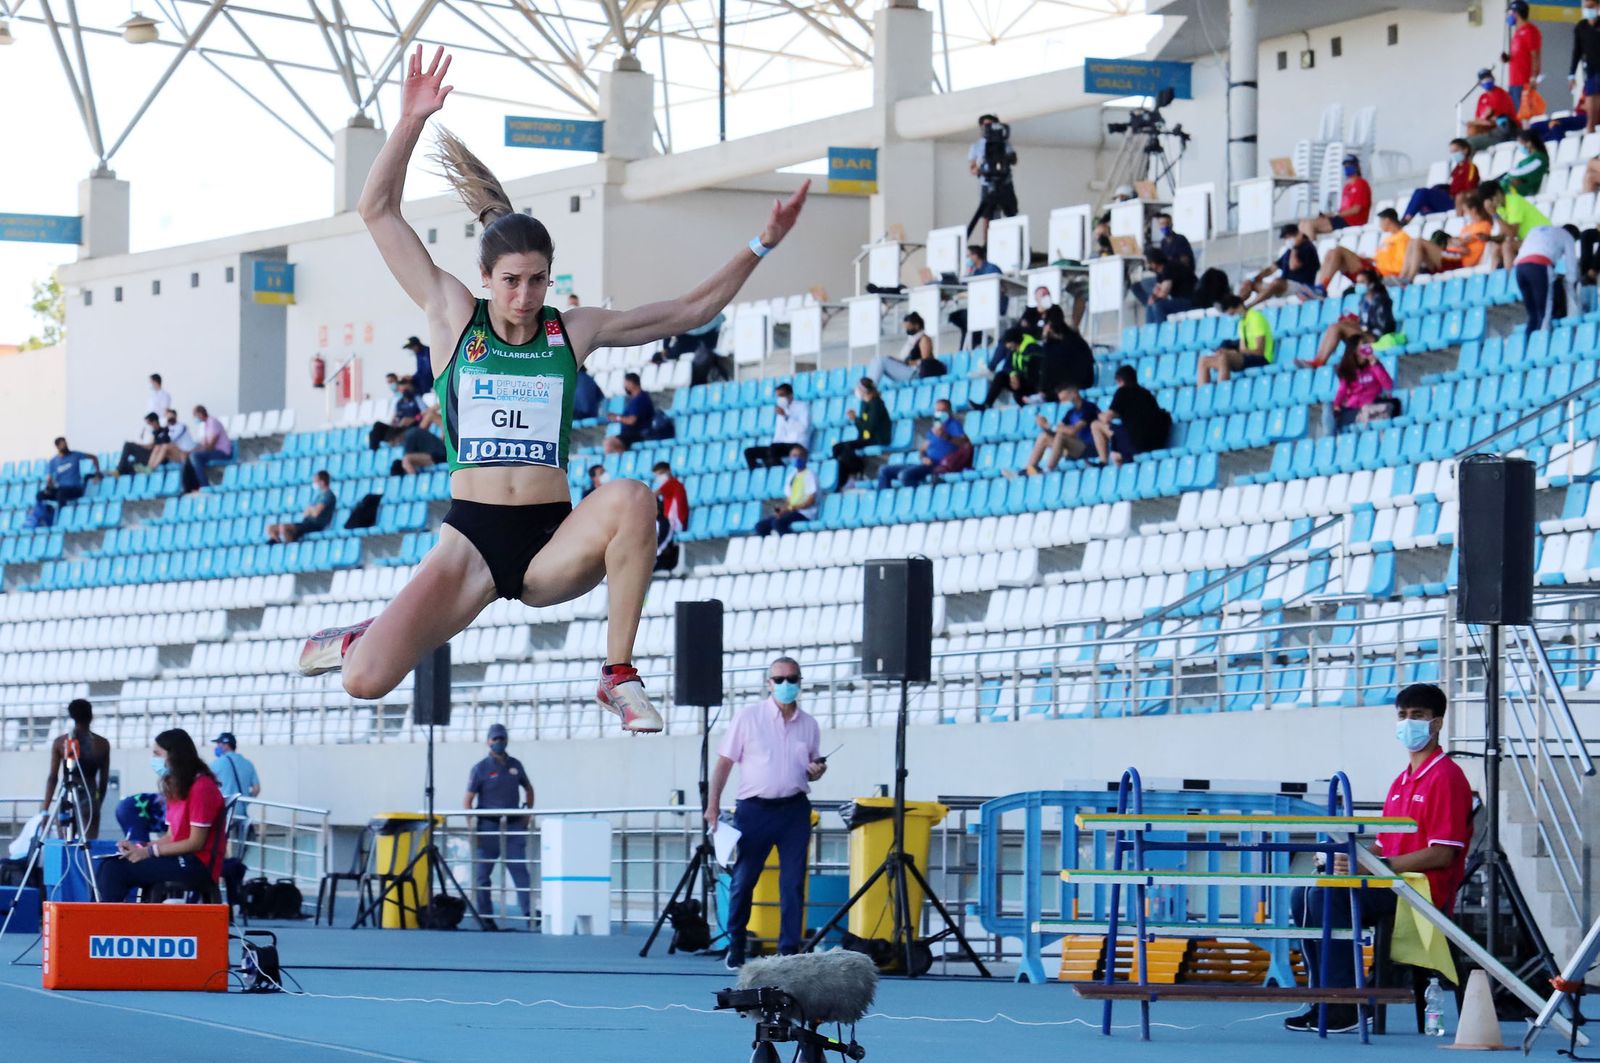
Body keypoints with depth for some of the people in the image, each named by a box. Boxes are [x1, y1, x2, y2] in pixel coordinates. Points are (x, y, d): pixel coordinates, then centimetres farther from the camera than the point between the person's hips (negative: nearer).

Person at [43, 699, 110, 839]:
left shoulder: (60, 742, 2)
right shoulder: (102, 744, 3)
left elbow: (53, 777, -2)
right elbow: (104, 779, 7)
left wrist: (45, 808, -2)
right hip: (90, 798, -1)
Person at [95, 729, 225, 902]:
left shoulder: (201, 786, -11)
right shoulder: (176, 788, 17)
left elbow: (196, 842, -15)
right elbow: (172, 837, 15)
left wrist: (150, 851, -15)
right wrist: (140, 847, -3)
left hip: (198, 867, -9)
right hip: (180, 860, 9)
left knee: (117, 870, -19)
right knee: (109, 866, -6)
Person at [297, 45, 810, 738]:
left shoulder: (572, 331, 9)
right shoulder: (454, 317, 5)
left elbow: (692, 311, 15)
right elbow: (378, 212, 3)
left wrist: (762, 245, 7)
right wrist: (409, 122, -6)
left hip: (554, 545, 1)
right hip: (471, 540, -1)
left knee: (632, 498, -34)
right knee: (367, 681, -19)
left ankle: (619, 677, -20)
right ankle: (358, 641, 23)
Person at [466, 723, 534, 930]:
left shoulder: (515, 765, 10)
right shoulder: (480, 769, -1)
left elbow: (528, 789, 26)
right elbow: (468, 801, -2)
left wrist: (527, 815, 13)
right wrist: (473, 830, -11)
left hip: (513, 827, 2)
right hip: (488, 827, -2)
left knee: (520, 871, -7)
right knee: (482, 874, 1)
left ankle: (529, 914, -11)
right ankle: (485, 918, 8)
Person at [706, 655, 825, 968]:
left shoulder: (808, 724, 10)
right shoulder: (749, 717, 0)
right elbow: (725, 762, 1)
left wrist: (817, 771, -3)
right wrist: (713, 804, -5)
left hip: (795, 810, 2)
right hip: (755, 810, -2)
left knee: (793, 883, -2)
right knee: (743, 881, 3)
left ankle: (789, 951, 3)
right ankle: (735, 948, 17)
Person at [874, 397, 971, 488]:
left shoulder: (953, 424, 0)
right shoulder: (932, 428, 23)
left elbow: (965, 443, -16)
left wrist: (946, 436, -33)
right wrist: (923, 457, -1)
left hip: (938, 465, -9)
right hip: (925, 463, 9)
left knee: (905, 474, -35)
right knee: (884, 471, 5)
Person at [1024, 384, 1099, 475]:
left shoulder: (1089, 408, -11)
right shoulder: (1071, 412, 12)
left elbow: (1073, 431, -21)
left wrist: (1049, 427, -15)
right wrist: (1046, 428, -13)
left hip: (1089, 448, -8)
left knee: (1060, 435, -30)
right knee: (1044, 436, -3)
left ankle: (1049, 470, -31)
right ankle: (1029, 469, -12)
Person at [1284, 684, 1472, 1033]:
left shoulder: (1445, 778, -9)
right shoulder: (1402, 781, 20)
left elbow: (1442, 854, -17)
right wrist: (1354, 857, 0)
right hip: (1395, 886, 9)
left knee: (1327, 895, -25)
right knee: (1304, 895, 0)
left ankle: (1343, 1009, -25)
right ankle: (1324, 1001, -4)